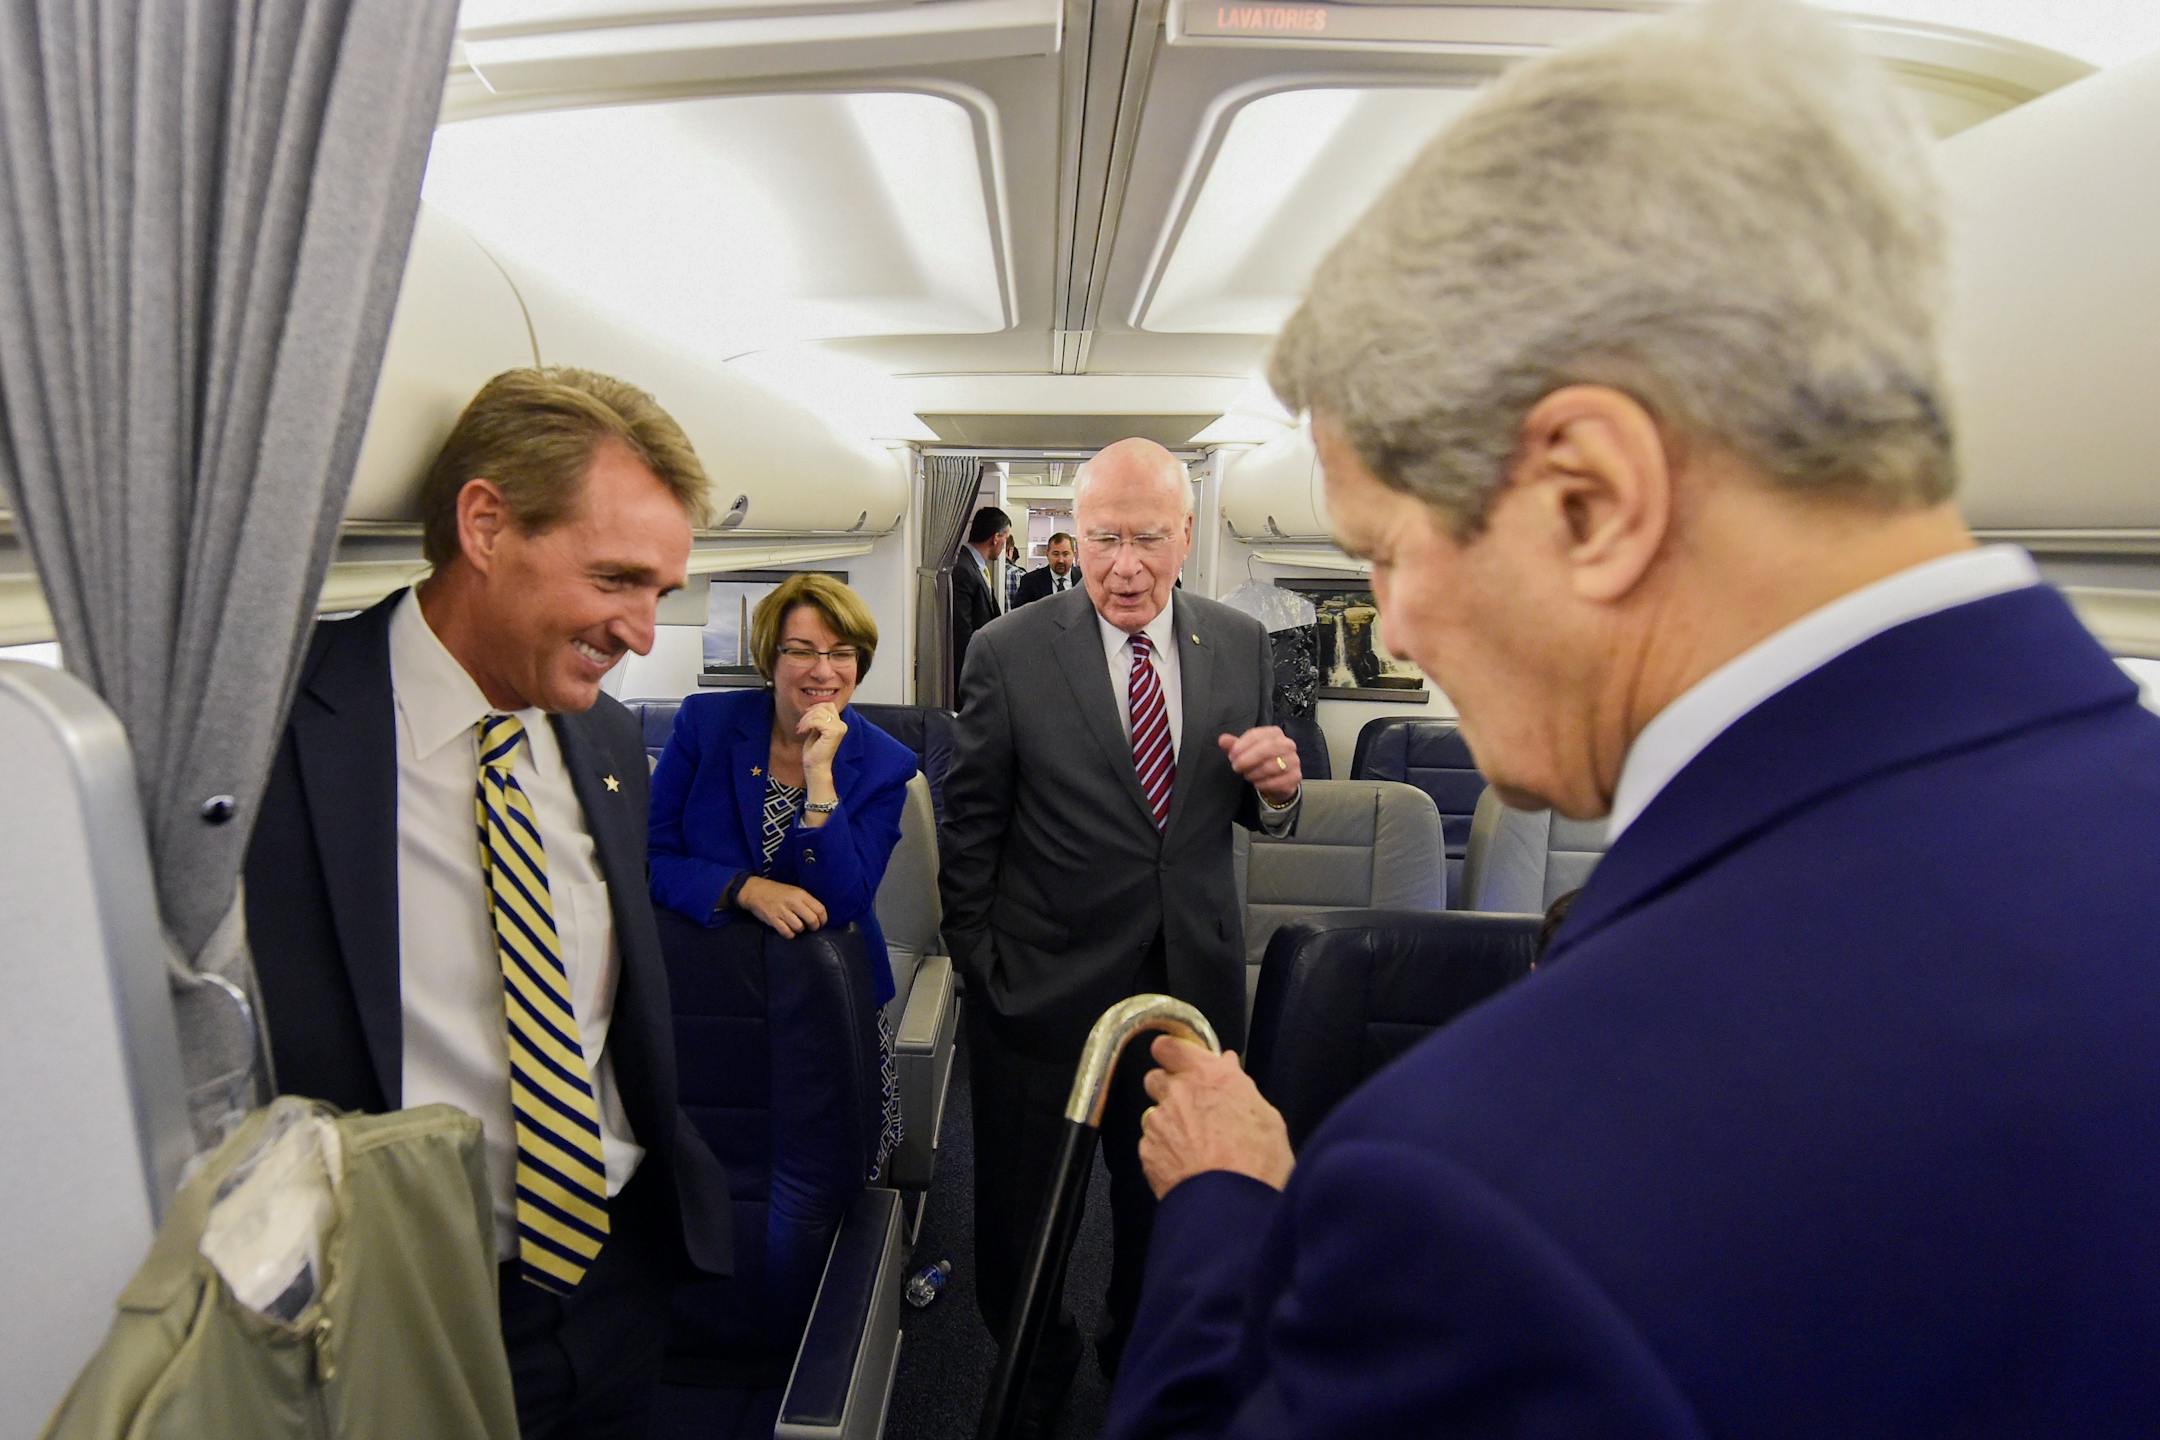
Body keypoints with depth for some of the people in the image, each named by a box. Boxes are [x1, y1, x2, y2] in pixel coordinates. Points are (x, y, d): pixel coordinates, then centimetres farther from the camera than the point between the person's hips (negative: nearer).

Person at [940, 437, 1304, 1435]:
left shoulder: (1240, 644, -1)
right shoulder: (1008, 653, -10)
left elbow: (1249, 809, 7)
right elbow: (969, 827, -4)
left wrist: (1277, 787, -16)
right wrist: (976, 964, -2)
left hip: (1193, 980, 3)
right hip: (1043, 988, -2)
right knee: (1020, 1212, 18)